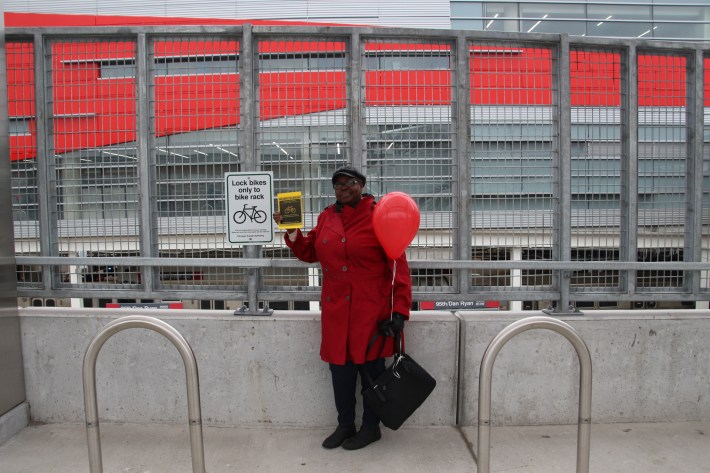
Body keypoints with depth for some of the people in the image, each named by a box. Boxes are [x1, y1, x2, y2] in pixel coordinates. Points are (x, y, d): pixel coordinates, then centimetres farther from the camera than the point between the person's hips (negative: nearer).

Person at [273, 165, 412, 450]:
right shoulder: (327, 217, 9)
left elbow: (397, 265, -11)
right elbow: (309, 253, 18)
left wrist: (400, 309, -16)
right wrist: (291, 231, 0)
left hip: (370, 308, -5)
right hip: (336, 308, 5)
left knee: (370, 366, 7)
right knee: (339, 365, 13)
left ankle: (371, 427, 27)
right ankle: (345, 424, 32)